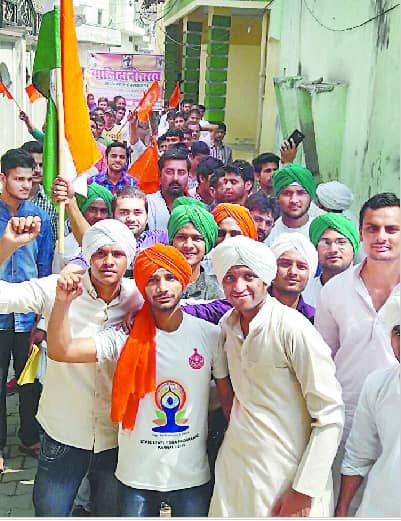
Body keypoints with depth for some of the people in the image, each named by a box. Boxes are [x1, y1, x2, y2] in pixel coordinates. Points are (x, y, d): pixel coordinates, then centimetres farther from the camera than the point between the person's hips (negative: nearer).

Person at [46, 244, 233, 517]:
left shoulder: (210, 335, -8)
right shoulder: (125, 337, -10)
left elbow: (228, 396, 1)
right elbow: (61, 350, -19)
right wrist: (63, 302, -32)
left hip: (194, 477, 1)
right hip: (137, 476, 0)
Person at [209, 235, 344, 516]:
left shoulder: (292, 327, -16)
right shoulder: (228, 324, 3)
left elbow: (330, 414, -16)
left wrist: (304, 491, -17)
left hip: (287, 473, -6)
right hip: (233, 468, 6)